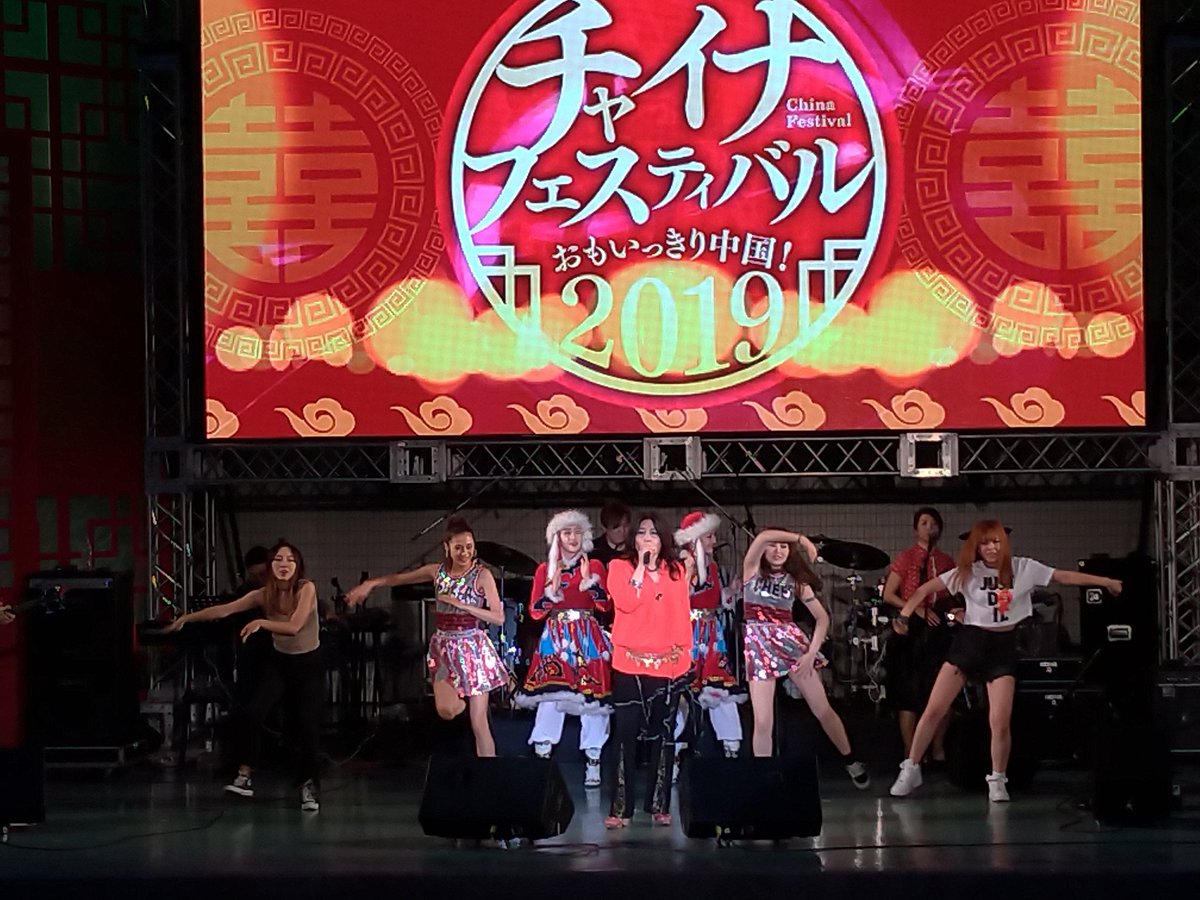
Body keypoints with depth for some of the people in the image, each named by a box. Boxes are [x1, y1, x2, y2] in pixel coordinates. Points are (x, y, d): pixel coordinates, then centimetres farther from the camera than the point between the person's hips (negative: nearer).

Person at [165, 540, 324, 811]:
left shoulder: (306, 589, -20)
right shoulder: (263, 595, -9)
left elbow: (295, 627, -32)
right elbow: (223, 610, -10)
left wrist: (261, 623, -43)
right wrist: (187, 618, -13)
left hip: (309, 665, -3)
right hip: (279, 662, 3)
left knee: (307, 726, -10)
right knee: (251, 713, -17)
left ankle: (308, 788, 5)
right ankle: (244, 776, -10)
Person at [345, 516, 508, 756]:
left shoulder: (481, 575, -8)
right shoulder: (437, 571, 3)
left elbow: (499, 617, -12)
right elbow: (398, 579, 13)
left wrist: (462, 605, -19)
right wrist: (370, 584, -3)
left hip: (473, 648, -3)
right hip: (444, 647, 3)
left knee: (479, 722, -5)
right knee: (446, 710, -15)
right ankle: (464, 704, 23)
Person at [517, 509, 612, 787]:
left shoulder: (594, 567, 10)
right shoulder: (545, 570, 11)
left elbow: (605, 605, -3)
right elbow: (535, 611, 5)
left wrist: (589, 581, -15)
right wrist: (552, 588, -9)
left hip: (588, 640, 0)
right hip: (556, 639, 0)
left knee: (591, 698, -4)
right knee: (550, 696, -12)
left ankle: (593, 762, 1)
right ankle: (542, 759, -9)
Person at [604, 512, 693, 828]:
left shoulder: (677, 570, 10)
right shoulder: (620, 567, 2)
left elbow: (683, 615, 12)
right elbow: (626, 603, -15)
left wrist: (686, 653, 7)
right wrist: (641, 564, -12)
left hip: (668, 663, 3)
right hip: (629, 662, -3)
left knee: (663, 734, 6)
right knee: (625, 734, -5)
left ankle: (659, 805, 11)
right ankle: (621, 808, -6)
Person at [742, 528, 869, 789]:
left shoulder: (796, 580, 8)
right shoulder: (752, 569, 3)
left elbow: (822, 618, 7)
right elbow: (762, 537, -17)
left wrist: (811, 652, -5)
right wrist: (801, 538, -15)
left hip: (791, 640, 2)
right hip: (758, 646, -2)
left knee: (822, 710, 5)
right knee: (763, 722, -9)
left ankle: (851, 762, 25)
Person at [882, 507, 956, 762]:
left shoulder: (946, 561, 11)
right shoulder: (906, 558, -1)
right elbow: (888, 595, -4)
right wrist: (918, 610, -15)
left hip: (939, 629, 4)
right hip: (911, 629, -4)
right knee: (910, 692, -3)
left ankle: (939, 751, 14)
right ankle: (910, 754, 0)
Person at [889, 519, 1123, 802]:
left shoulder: (1023, 568, -2)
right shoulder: (968, 572, -2)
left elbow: (1065, 576, 1)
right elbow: (926, 589, -3)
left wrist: (1106, 582, 1)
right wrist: (904, 615, -16)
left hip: (1003, 646, 0)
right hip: (969, 641, 0)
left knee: (1000, 722, -10)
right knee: (934, 710, -2)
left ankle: (997, 780, 10)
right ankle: (911, 770, 11)